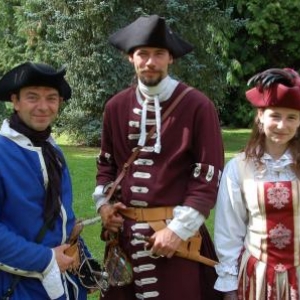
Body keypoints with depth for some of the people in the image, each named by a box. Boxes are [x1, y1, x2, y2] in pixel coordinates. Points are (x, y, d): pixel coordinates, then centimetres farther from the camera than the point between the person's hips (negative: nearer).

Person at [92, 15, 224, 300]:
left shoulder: (197, 106, -9)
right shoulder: (116, 106, 5)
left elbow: (209, 174, -10)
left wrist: (179, 228, -14)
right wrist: (103, 203, 1)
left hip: (176, 229, -4)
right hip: (124, 229, 4)